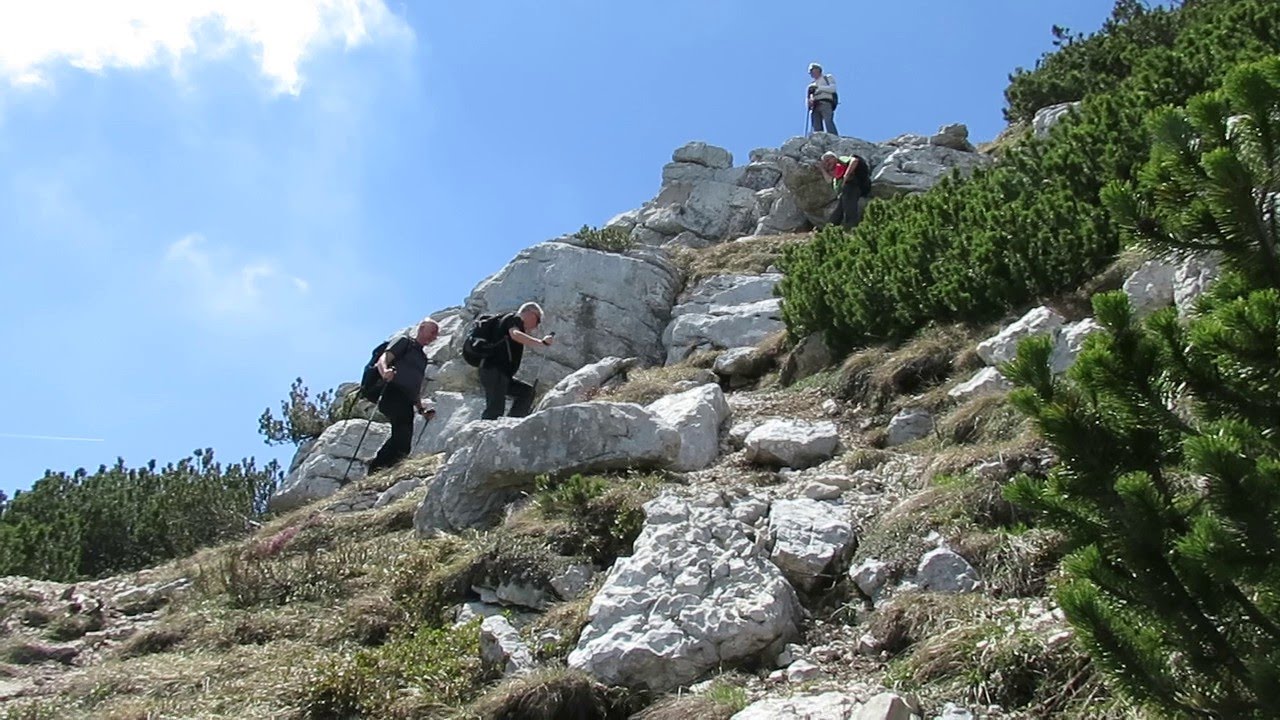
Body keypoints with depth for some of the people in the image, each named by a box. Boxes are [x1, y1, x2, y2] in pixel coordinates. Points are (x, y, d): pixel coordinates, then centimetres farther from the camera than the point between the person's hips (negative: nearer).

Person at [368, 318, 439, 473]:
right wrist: (385, 372, -28)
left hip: (406, 402, 9)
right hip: (393, 394, -9)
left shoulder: (423, 357, 32)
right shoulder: (405, 341, 11)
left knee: (400, 439, -2)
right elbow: (383, 359, -4)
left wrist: (421, 408, 17)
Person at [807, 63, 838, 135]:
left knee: (828, 122, -24)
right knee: (817, 127, -12)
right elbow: (809, 97, 20)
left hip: (825, 104, -4)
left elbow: (833, 88, 1)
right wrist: (809, 101, -4)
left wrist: (819, 87, -3)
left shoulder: (828, 78, 19)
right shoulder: (812, 84, 30)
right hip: (815, 107, 4)